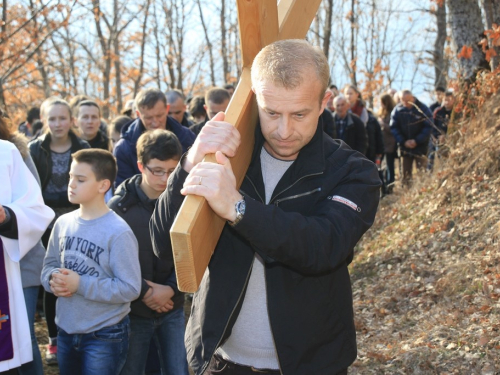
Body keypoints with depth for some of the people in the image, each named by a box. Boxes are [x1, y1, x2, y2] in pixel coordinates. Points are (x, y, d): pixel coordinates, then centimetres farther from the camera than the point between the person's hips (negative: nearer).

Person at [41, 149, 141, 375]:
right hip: (66, 331, 6)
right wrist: (53, 280, -13)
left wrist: (80, 284, -23)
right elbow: (49, 265, 10)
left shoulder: (118, 232, -18)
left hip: (105, 336, -6)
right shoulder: (63, 223, -1)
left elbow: (130, 288, -20)